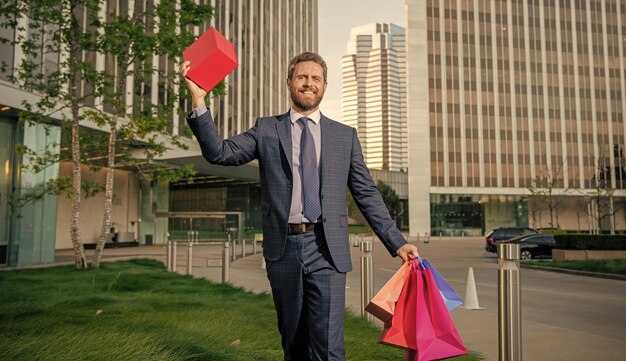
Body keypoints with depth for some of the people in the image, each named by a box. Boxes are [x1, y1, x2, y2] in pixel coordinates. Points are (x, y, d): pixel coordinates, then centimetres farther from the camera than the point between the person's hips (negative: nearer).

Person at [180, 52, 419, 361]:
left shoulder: (345, 136, 10)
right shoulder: (266, 130, 10)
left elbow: (367, 194, 9)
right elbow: (219, 152, -2)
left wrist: (397, 243, 3)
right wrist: (198, 99, -12)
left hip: (326, 249, -1)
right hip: (283, 247, 1)